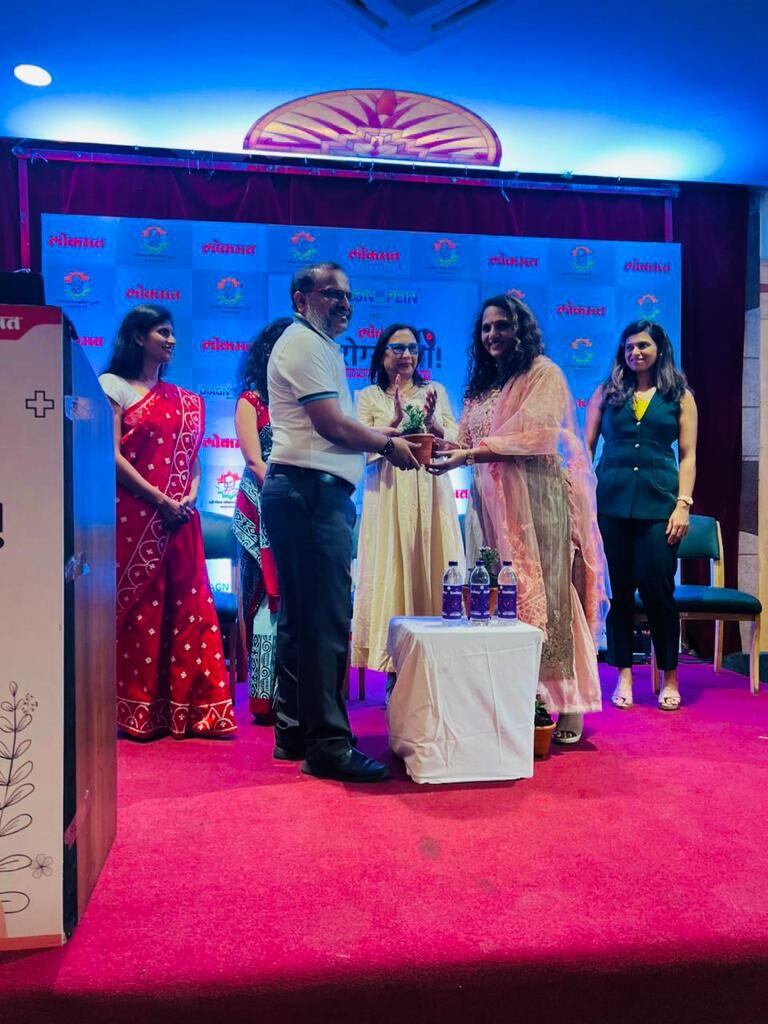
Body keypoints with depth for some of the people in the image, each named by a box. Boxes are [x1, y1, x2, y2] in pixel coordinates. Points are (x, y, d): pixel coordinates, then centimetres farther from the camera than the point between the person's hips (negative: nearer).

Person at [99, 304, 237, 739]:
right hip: (135, 517, -5)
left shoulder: (185, 400, 18)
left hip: (181, 520, 5)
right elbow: (111, 455, -8)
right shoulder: (114, 386, 1)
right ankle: (137, 711, 8)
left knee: (188, 608, 3)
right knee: (139, 611, -1)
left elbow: (193, 455, 15)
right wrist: (159, 499, -13)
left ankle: (189, 709, 9)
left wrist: (192, 494, -4)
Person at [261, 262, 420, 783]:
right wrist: (388, 445, -2)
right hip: (312, 492, -11)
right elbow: (332, 426, -15)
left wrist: (382, 432, 14)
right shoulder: (306, 344, -6)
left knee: (302, 618, 13)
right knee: (326, 621, -9)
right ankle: (328, 744, -4)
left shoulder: (318, 346, 26)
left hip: (312, 493, 11)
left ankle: (294, 733, 23)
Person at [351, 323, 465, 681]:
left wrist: (431, 422, -14)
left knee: (433, 571, -1)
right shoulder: (368, 397, 9)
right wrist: (396, 421, -17)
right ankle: (395, 675, 2)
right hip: (389, 498, -2)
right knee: (393, 573, -4)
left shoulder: (435, 391, 14)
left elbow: (455, 441, 5)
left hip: (431, 496, 2)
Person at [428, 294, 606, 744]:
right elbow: (467, 444, 17)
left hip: (535, 500, -6)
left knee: (540, 596, -8)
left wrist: (468, 455, -20)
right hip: (490, 501, 6)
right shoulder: (481, 385, 21)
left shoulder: (543, 373, 1)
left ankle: (562, 707, -1)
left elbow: (536, 435, -13)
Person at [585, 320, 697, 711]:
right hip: (610, 502, 1)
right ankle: (624, 675, 16)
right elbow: (585, 447, 9)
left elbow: (688, 455, 6)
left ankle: (670, 676, 15)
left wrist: (683, 504, -5)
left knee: (657, 588, -3)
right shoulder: (607, 392, 12)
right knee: (618, 590, 5)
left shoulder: (680, 396, 10)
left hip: (658, 503, -1)